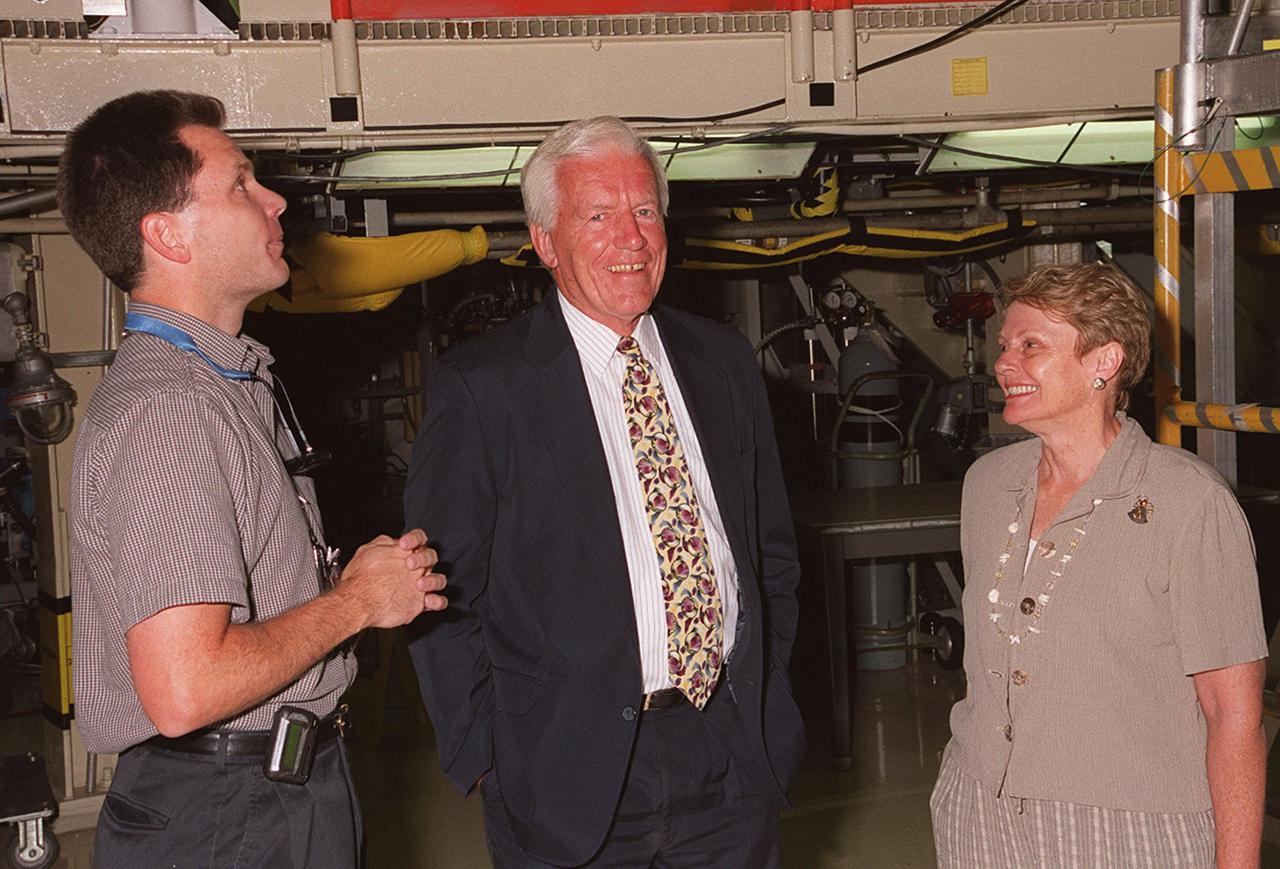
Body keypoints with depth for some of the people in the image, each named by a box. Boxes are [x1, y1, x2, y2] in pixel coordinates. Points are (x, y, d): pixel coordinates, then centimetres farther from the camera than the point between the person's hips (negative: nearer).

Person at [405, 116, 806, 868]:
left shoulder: (725, 361, 7)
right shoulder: (480, 387, -8)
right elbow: (446, 593, -6)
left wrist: (767, 704, 10)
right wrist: (486, 763, -9)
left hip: (735, 760, 4)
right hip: (573, 773, -4)